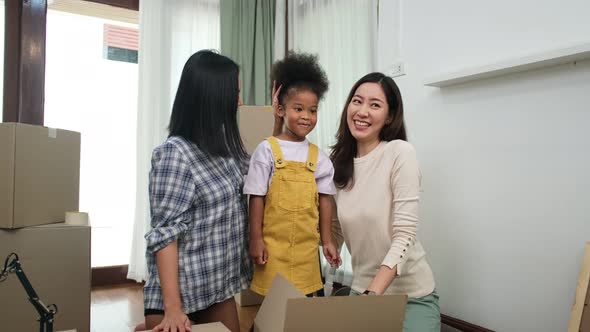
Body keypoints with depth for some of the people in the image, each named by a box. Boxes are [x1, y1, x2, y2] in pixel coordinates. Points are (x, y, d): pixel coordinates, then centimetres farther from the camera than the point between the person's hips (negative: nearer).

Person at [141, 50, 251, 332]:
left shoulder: (224, 146, 4)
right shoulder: (175, 152, -18)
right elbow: (165, 234, -20)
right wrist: (172, 308, -23)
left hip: (220, 288, 7)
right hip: (183, 293, -7)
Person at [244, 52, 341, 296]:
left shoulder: (318, 156, 6)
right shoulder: (267, 150, -5)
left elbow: (324, 199, 7)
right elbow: (257, 198, -4)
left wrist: (327, 241, 7)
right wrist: (256, 239, -6)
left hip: (307, 246, 3)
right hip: (273, 245, -3)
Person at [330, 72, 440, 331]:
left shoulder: (400, 152, -16)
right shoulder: (339, 162, 0)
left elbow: (404, 236, -21)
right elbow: (336, 231, 7)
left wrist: (372, 295, -29)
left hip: (410, 296, -4)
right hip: (361, 288, 5)